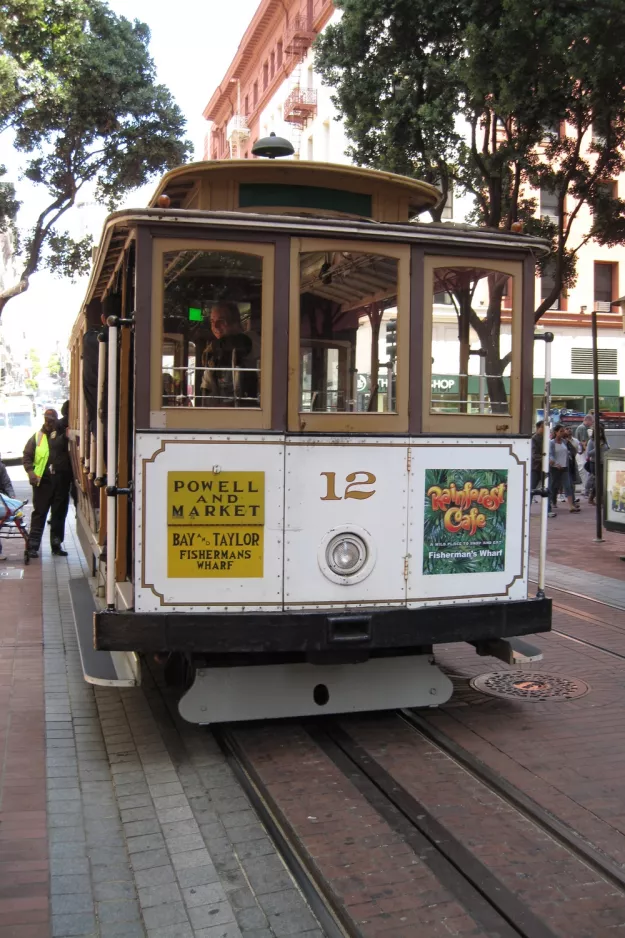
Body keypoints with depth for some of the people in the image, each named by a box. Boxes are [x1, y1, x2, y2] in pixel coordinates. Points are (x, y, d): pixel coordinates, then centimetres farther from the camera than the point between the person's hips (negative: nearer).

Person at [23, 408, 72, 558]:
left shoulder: (63, 434, 7)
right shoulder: (37, 437, 7)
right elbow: (27, 456, 6)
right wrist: (30, 471, -9)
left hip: (62, 480, 1)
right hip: (43, 480, -1)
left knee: (59, 513, 7)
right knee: (39, 512, 0)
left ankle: (56, 544, 17)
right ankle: (33, 545, 3)